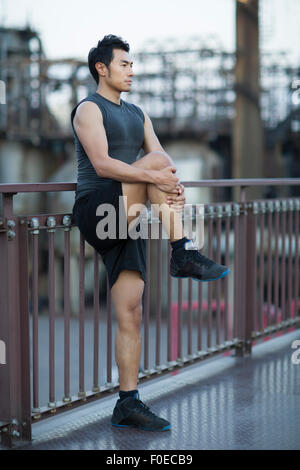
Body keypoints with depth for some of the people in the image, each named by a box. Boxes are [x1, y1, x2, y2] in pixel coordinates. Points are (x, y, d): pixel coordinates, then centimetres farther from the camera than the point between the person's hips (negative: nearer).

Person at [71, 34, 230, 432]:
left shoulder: (138, 114, 22)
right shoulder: (89, 109, -1)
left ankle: (128, 404, 3)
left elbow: (163, 160, 10)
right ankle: (184, 255, -24)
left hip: (125, 221, 6)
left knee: (131, 313, 0)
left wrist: (175, 186, -14)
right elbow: (102, 164, -17)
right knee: (155, 162, -24)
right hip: (95, 210, -6)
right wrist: (156, 177, -28)